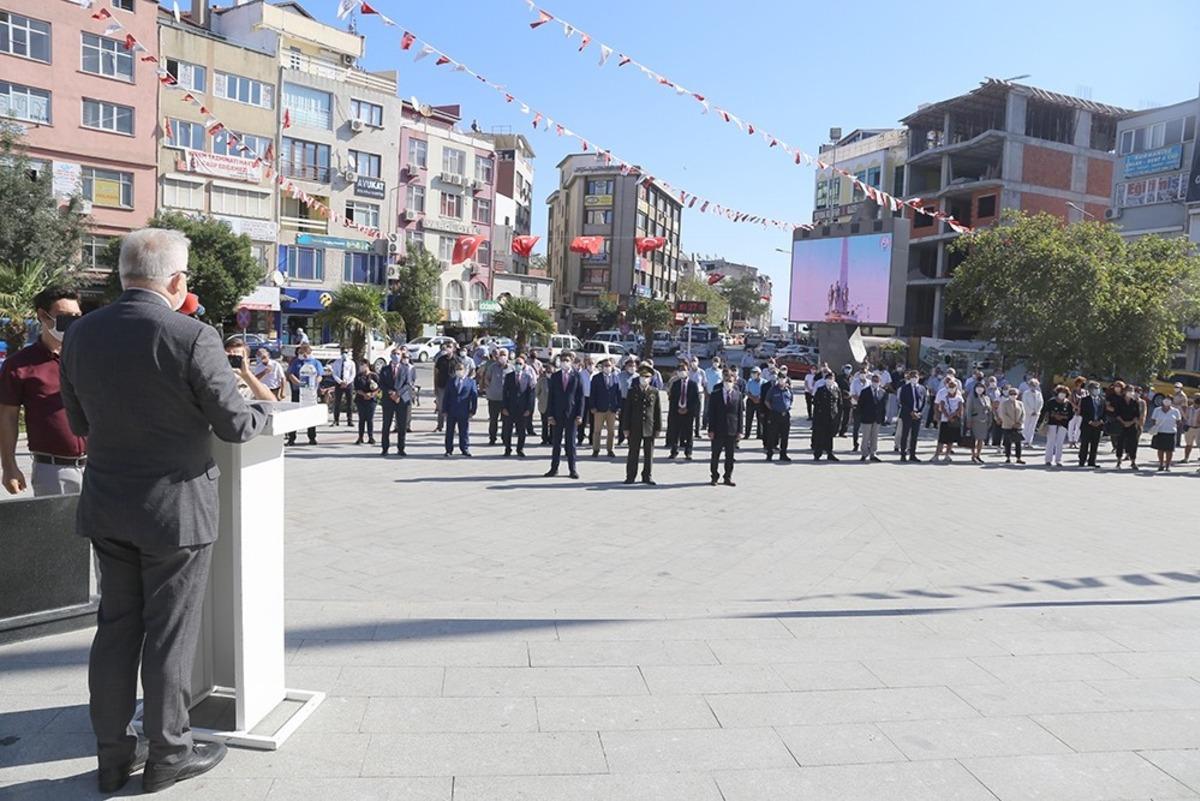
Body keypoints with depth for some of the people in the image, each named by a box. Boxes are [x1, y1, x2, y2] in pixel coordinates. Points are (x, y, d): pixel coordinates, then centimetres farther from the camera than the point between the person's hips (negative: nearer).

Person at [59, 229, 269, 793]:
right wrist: (262, 412, 7)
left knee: (115, 626, 16)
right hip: (175, 506, -6)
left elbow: (80, 422, 10)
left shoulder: (81, 334, 1)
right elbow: (235, 426, -14)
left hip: (107, 506, 6)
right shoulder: (192, 338, -19)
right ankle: (167, 753, 23)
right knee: (170, 632, 7)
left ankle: (113, 753, 29)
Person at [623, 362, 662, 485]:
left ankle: (647, 476, 17)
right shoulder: (632, 391, 3)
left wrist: (658, 428, 1)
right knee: (633, 453, 4)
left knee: (649, 453, 7)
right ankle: (630, 476, 11)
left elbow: (658, 411, 5)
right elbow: (627, 410, 3)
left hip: (649, 427, 1)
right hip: (635, 428, -1)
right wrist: (626, 428, -2)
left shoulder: (655, 392, 4)